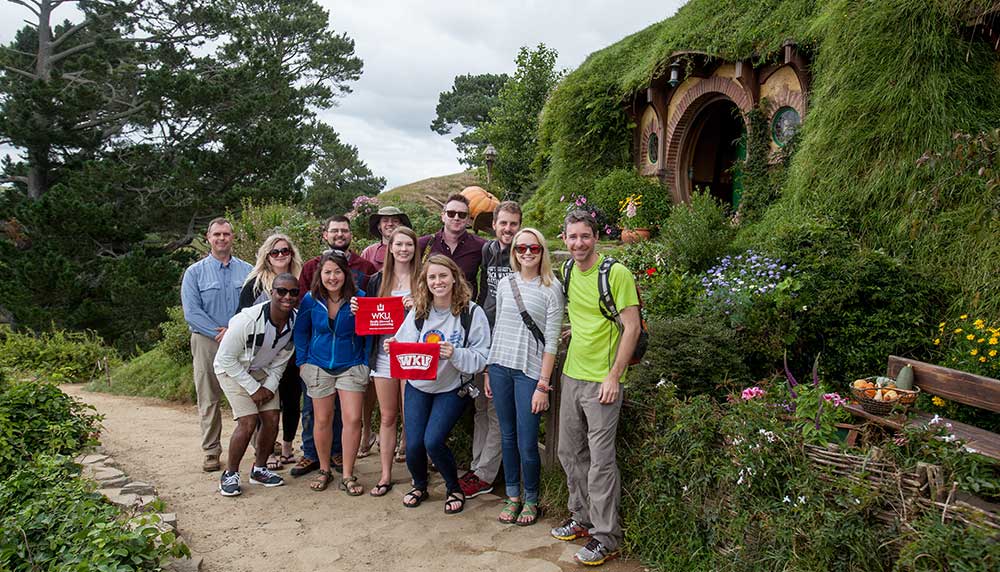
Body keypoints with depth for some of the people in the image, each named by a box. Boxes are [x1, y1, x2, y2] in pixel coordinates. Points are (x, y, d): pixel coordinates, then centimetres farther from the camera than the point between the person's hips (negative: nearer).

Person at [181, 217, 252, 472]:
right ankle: (212, 452, 15)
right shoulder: (195, 272, 5)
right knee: (209, 399, 4)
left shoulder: (247, 271, 9)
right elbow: (191, 312, -4)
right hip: (207, 342, 0)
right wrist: (219, 333, -13)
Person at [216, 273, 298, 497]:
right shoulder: (248, 319, -32)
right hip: (232, 370, -5)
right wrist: (253, 388, -19)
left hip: (263, 371, 5)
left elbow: (282, 358, 0)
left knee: (272, 419, -3)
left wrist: (270, 386, -7)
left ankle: (259, 469, 18)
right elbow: (226, 358, -22)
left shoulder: (296, 321, -17)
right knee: (248, 422, -15)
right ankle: (230, 474, 5)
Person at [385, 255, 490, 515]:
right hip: (418, 386, 3)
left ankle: (454, 489, 14)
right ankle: (419, 485, 32)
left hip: (452, 389, -3)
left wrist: (455, 354, -31)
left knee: (433, 441, -16)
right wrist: (393, 346, -20)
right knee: (413, 445, -2)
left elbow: (481, 357, -15)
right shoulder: (418, 311, -2)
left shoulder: (472, 312, -13)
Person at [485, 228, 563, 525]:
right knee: (508, 436, 13)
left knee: (527, 443, -2)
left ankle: (531, 499, 21)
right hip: (500, 367, 4)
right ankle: (512, 496, 28)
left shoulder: (552, 288, -5)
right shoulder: (505, 284, 8)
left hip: (530, 370, -4)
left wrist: (543, 384, -10)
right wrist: (488, 371, 12)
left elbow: (551, 340, -7)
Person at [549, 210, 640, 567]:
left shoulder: (616, 273, -13)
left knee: (600, 460, -1)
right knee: (570, 452, 15)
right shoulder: (568, 272, 8)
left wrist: (614, 376, -16)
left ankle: (606, 537, 12)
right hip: (571, 375, 7)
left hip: (602, 380, -7)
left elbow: (631, 327, -14)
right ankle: (582, 518, 32)